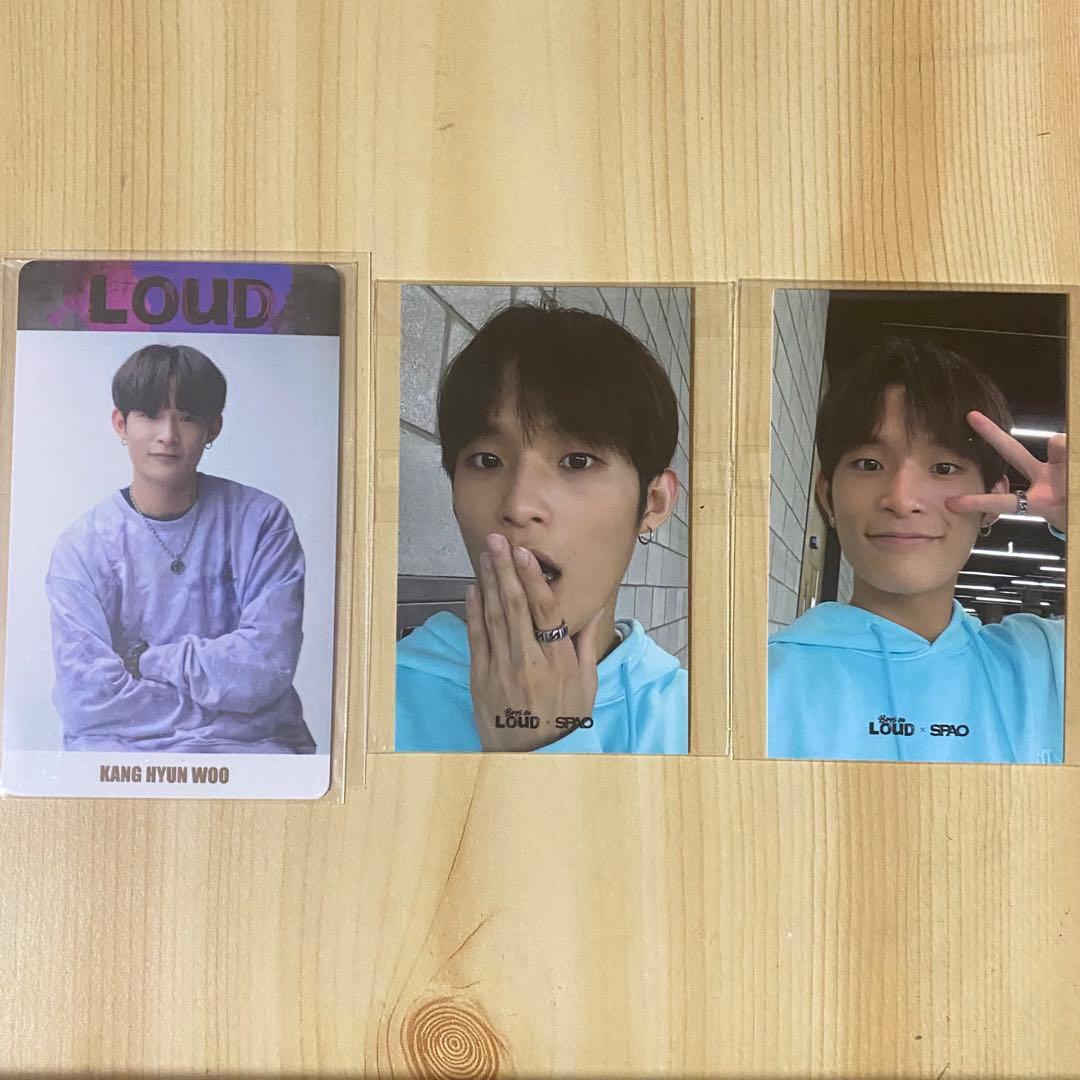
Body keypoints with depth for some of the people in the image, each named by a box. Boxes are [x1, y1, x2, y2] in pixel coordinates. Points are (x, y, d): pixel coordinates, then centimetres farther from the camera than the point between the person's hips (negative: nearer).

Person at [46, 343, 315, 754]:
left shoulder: (262, 521, 2)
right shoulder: (81, 549, 3)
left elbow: (266, 666, -8)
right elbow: (85, 702, -7)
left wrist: (145, 659, -4)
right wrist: (228, 694, -8)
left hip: (251, 747, 0)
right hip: (121, 746, 1)